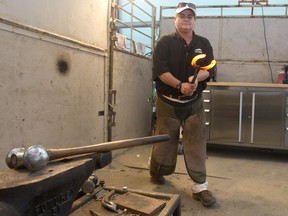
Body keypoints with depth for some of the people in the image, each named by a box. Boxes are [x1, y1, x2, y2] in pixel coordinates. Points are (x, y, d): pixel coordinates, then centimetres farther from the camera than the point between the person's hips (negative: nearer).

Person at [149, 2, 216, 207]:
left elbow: (209, 69, -3)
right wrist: (180, 85, -25)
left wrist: (196, 79, -25)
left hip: (194, 103, 2)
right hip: (168, 101, -2)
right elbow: (160, 70, -13)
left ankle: (200, 187, 6)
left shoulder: (203, 43, 7)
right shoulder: (165, 42, -3)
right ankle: (156, 172, 36)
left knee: (197, 143, -1)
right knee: (165, 141, 10)